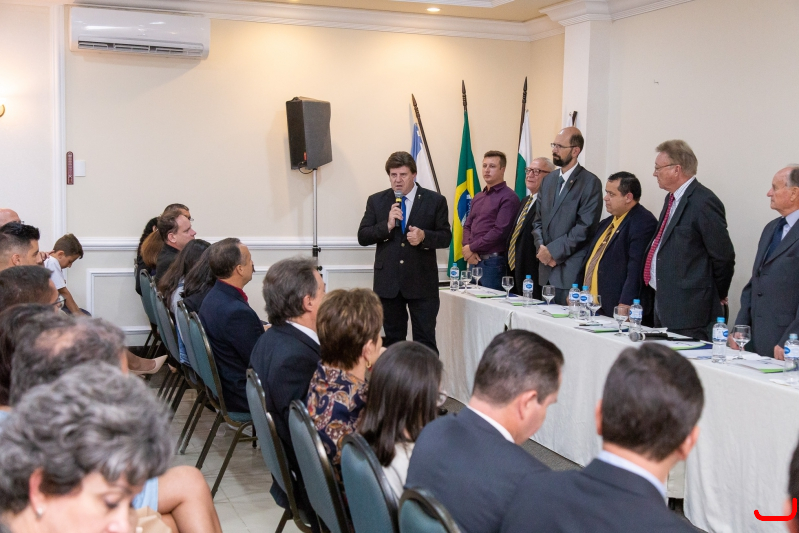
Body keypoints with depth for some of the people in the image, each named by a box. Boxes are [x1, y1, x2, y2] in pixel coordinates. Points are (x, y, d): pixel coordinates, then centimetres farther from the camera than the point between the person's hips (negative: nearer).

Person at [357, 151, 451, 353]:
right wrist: (387, 225, -15)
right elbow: (362, 237, 1)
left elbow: (446, 237, 2)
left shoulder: (435, 201, 1)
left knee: (425, 340, 1)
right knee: (393, 340, 12)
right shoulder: (376, 201, 6)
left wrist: (424, 236, -18)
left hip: (422, 281, -2)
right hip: (388, 282, 2)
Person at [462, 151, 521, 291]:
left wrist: (472, 248, -10)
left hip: (493, 262, -7)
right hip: (474, 260, 7)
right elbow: (467, 226, 17)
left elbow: (500, 231, -16)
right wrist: (467, 247, -4)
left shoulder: (508, 197, -8)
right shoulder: (478, 197, 17)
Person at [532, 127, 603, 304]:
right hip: (547, 268, 7)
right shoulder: (548, 180, 15)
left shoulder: (590, 182, -7)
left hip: (572, 271, -6)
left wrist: (554, 250, -13)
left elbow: (585, 227, -14)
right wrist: (541, 247, -3)